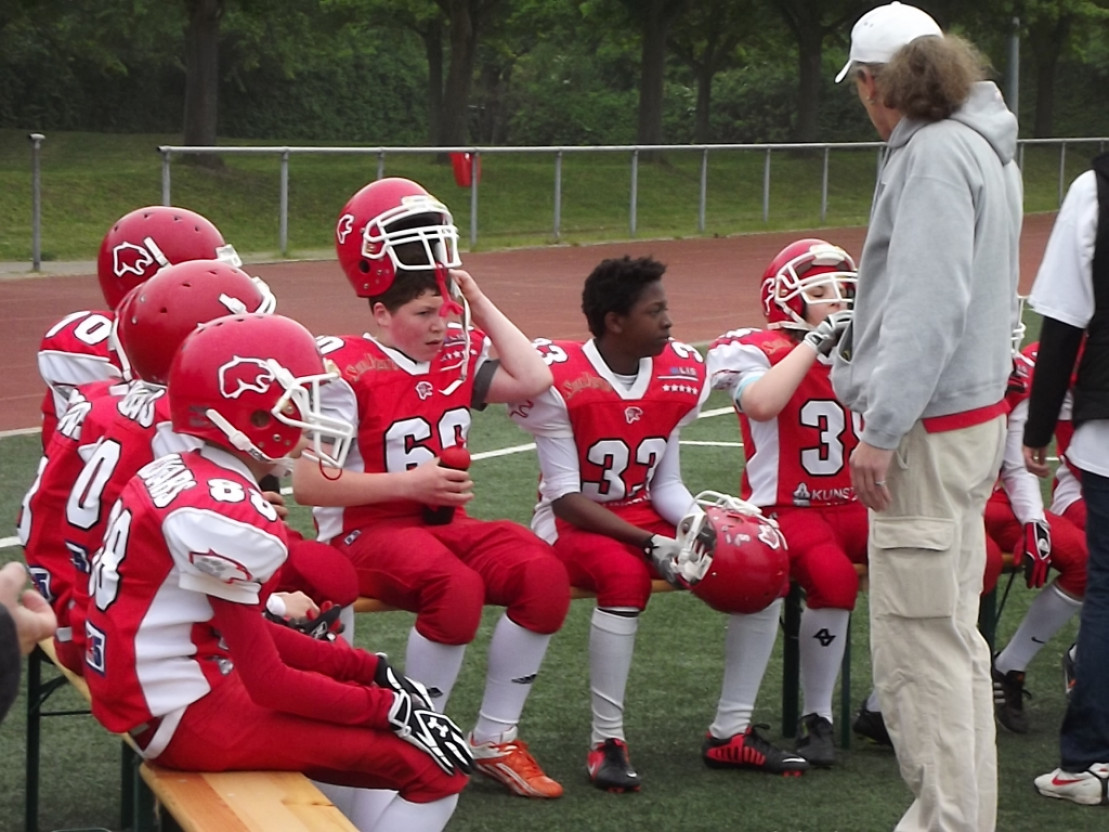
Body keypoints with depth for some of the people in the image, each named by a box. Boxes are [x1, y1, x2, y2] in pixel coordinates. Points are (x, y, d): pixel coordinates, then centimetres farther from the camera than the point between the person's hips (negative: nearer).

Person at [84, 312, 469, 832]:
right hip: (190, 717, -10)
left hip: (152, 692, 10)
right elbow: (269, 684, -16)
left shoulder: (175, 476, 6)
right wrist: (391, 707, -8)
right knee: (435, 769, -8)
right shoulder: (228, 517, -21)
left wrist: (370, 670, 9)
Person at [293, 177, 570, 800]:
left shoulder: (458, 357, 8)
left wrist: (476, 299, -3)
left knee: (544, 572, -21)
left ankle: (496, 739, -8)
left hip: (446, 524, 6)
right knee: (456, 587, -37)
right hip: (367, 534, -6)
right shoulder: (347, 371, -12)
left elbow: (534, 381, -7)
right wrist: (410, 483, -19)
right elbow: (307, 485, -16)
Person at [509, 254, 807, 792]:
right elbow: (565, 497, -18)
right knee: (625, 573, -39)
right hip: (573, 526, -6)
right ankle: (606, 742, -27)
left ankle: (730, 733, -2)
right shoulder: (560, 379, -17)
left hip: (645, 519, 6)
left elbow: (665, 485, 7)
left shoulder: (678, 375, 1)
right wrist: (653, 544, -26)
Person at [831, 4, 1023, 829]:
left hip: (929, 430, -10)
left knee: (921, 646, -7)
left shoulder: (936, 154, -15)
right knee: (955, 636, 14)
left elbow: (931, 306, -21)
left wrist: (882, 429, -21)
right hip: (976, 412, 10)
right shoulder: (985, 148, 15)